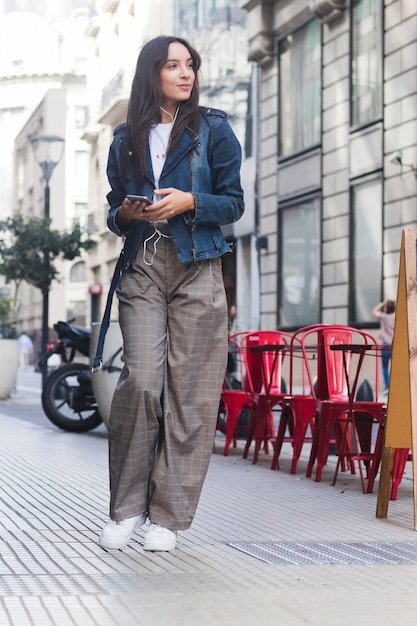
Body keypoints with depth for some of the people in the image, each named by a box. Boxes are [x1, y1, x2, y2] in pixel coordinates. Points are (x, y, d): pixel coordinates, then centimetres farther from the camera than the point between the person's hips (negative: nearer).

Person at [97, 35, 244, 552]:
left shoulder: (213, 130, 8)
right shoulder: (126, 139, 15)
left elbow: (234, 202, 5)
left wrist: (190, 202, -12)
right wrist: (124, 214, -4)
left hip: (197, 271, -1)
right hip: (141, 271, 1)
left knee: (188, 390, -5)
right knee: (141, 382, -12)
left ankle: (168, 515, 2)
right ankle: (126, 508, 0)